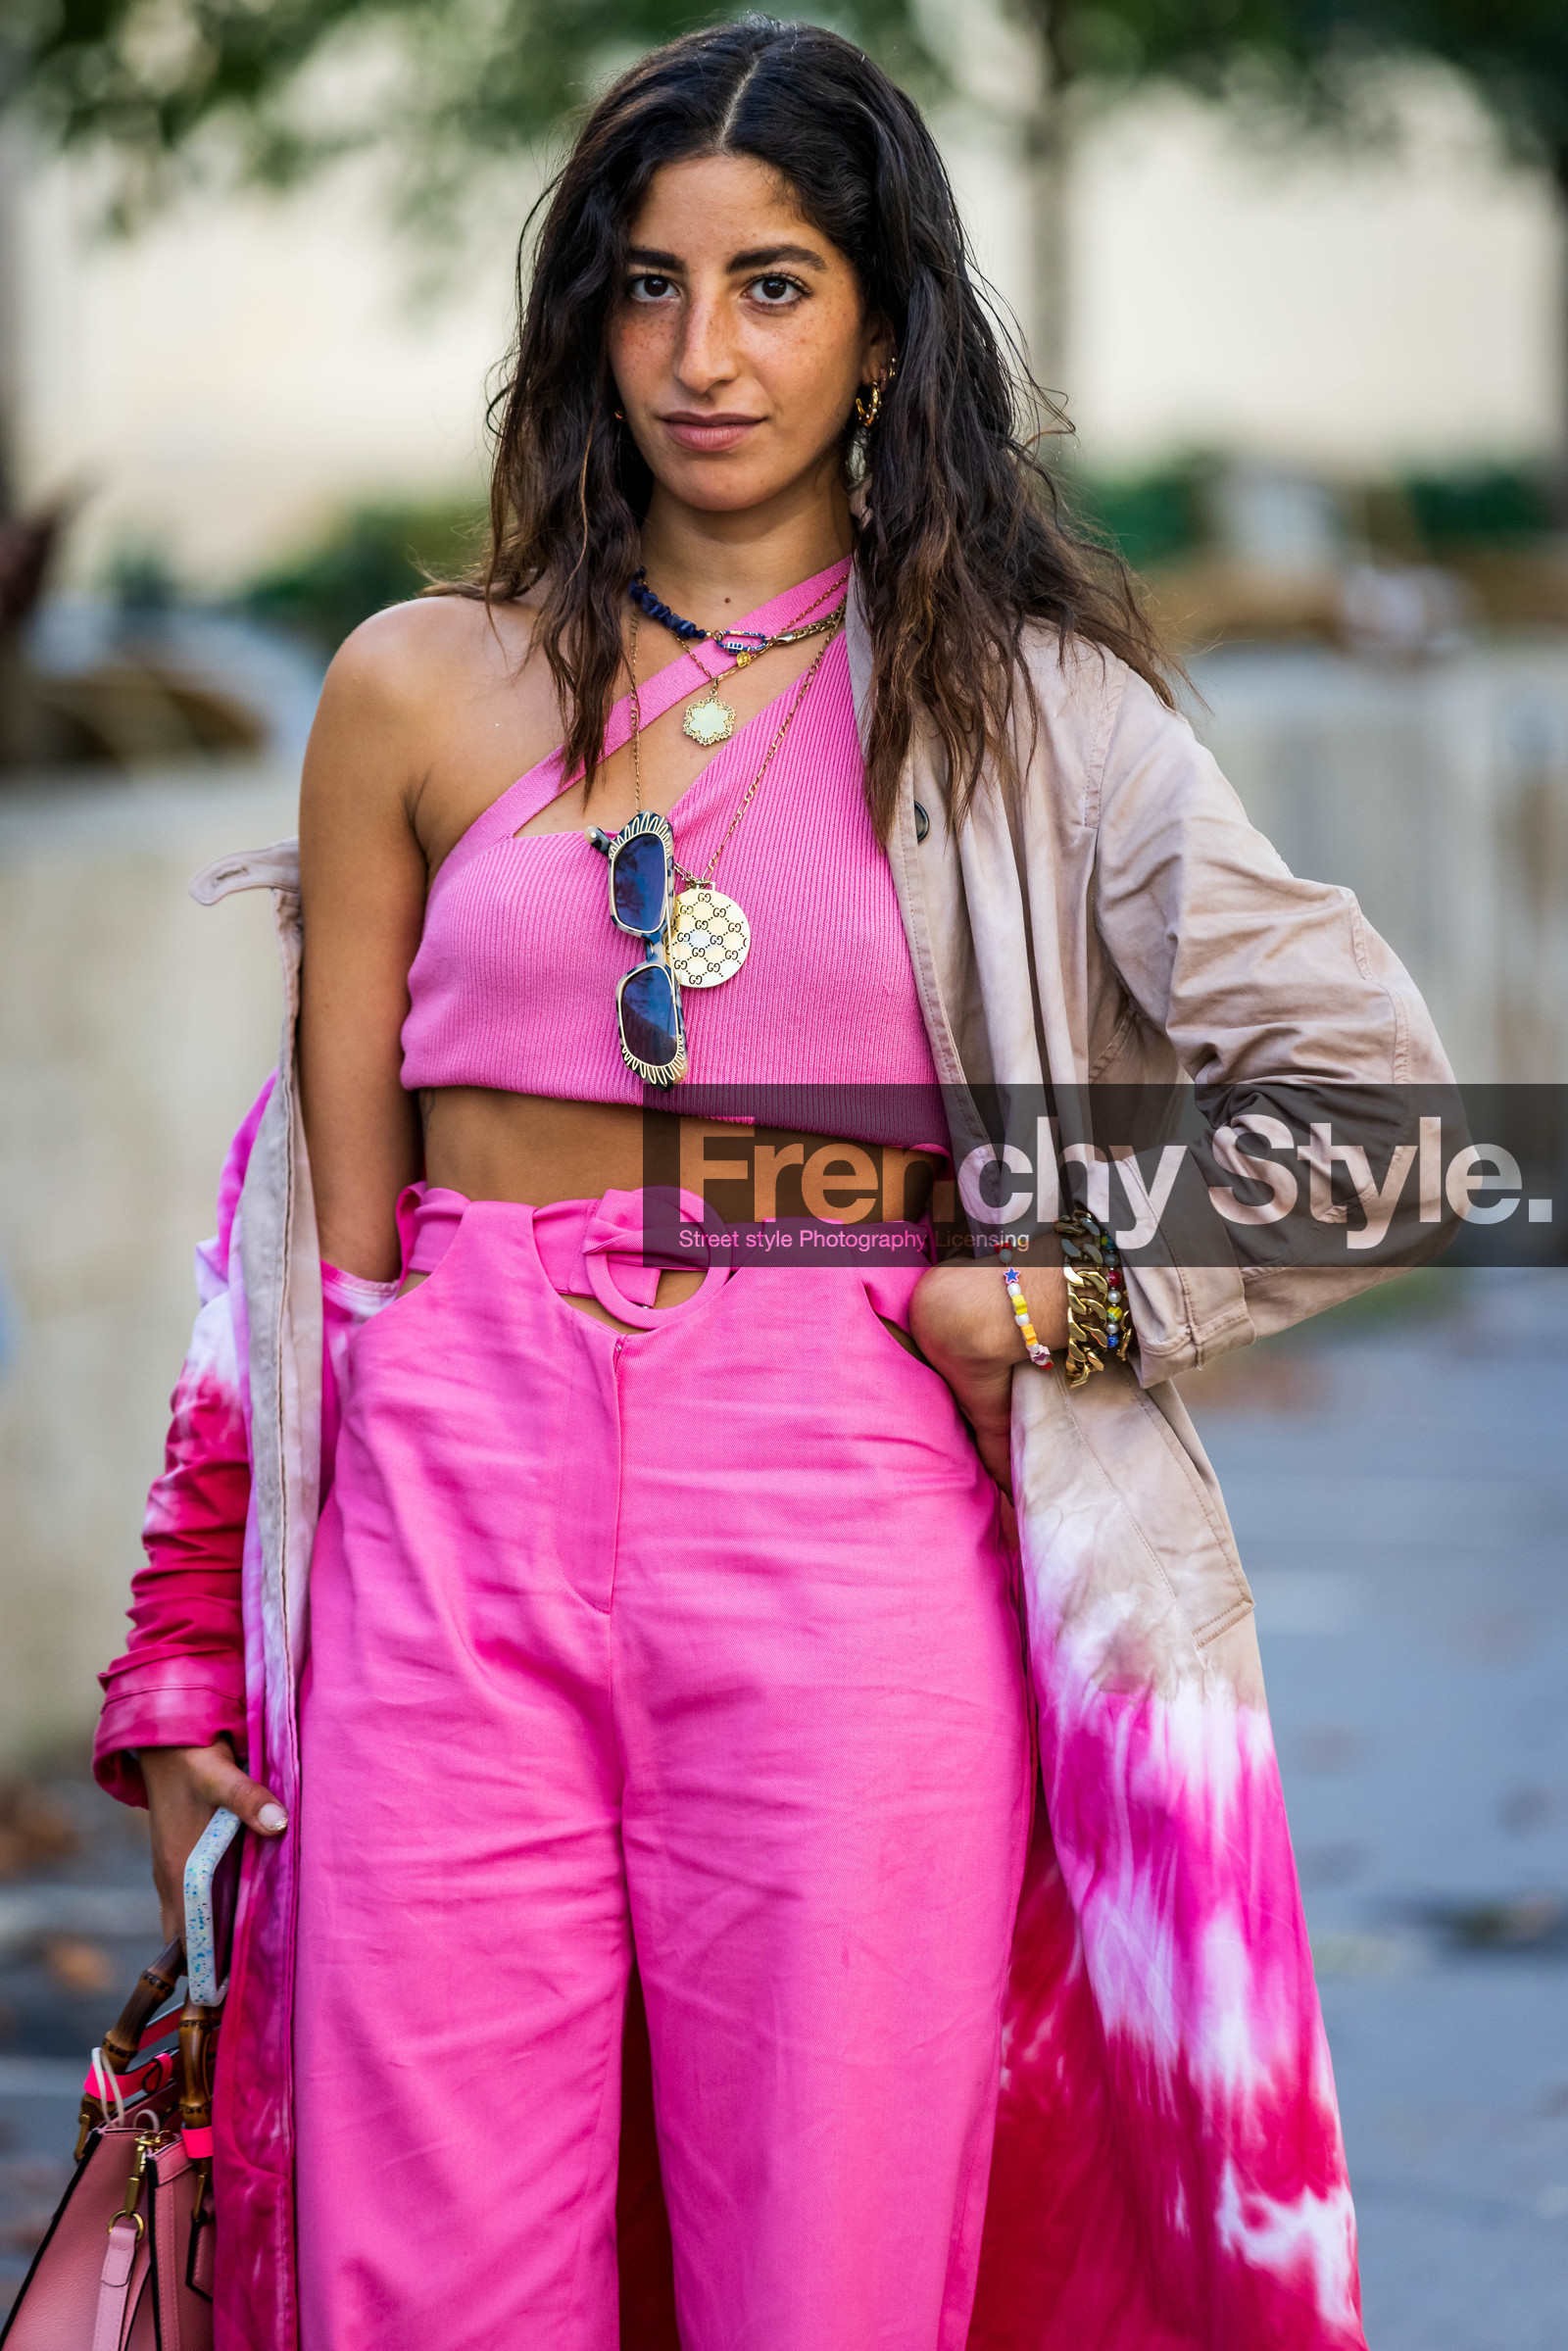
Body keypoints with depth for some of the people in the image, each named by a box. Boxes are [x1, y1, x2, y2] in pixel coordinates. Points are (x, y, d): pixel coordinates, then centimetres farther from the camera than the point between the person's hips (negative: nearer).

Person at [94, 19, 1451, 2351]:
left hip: (845, 1543, -1)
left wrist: (1044, 1297, -2)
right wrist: (194, 1643, 10)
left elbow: (1373, 1096, 1)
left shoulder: (1020, 705, 6)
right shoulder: (427, 690, 10)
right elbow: (333, 1203, 12)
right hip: (459, 1538, 1)